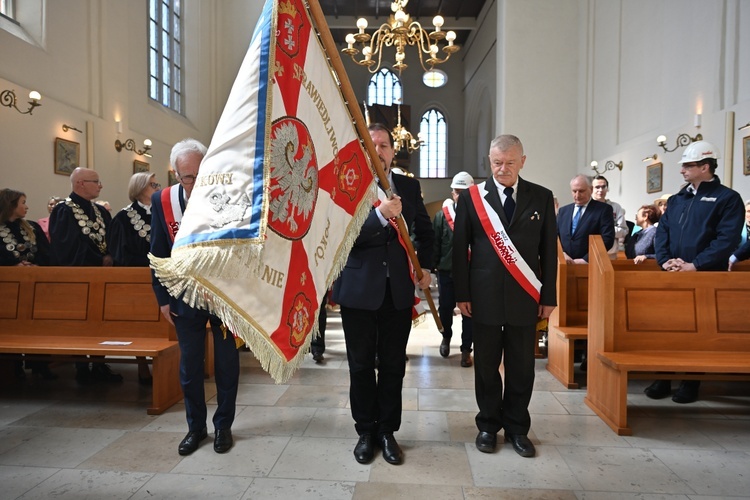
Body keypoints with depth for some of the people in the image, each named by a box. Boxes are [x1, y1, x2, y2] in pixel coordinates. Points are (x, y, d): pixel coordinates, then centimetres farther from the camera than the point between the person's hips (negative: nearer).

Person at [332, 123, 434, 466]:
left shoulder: (409, 187, 7)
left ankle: (387, 431, 28)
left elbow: (424, 229, 18)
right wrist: (381, 215, -28)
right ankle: (365, 431, 28)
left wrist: (425, 264, 4)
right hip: (359, 290, -2)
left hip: (398, 291, 3)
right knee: (361, 366, 11)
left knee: (393, 365, 11)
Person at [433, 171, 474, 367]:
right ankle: (446, 337, 40)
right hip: (446, 270, 2)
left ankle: (466, 350, 18)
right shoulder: (442, 215, 2)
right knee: (445, 307, 13)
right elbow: (434, 242, 1)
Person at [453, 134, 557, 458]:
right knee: (486, 364, 9)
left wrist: (549, 297, 3)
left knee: (522, 366, 9)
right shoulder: (471, 197, 1)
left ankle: (517, 428, 27)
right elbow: (460, 249, 1)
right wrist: (462, 294, -3)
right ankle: (488, 425, 27)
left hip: (525, 297, 1)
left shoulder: (542, 197, 5)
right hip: (485, 296, -1)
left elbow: (549, 250, 5)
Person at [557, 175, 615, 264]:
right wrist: (561, 254, -8)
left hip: (589, 264, -3)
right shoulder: (563, 210, 16)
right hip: (564, 264, 3)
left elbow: (607, 239, -5)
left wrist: (586, 259, -12)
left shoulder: (603, 209, 3)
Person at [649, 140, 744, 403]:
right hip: (672, 276, 5)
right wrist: (665, 260, -7)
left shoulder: (727, 198, -2)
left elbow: (727, 239, -12)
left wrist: (695, 265, -20)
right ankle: (663, 379, 16)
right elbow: (662, 233, 10)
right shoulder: (676, 200, 16)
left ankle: (691, 384, 17)